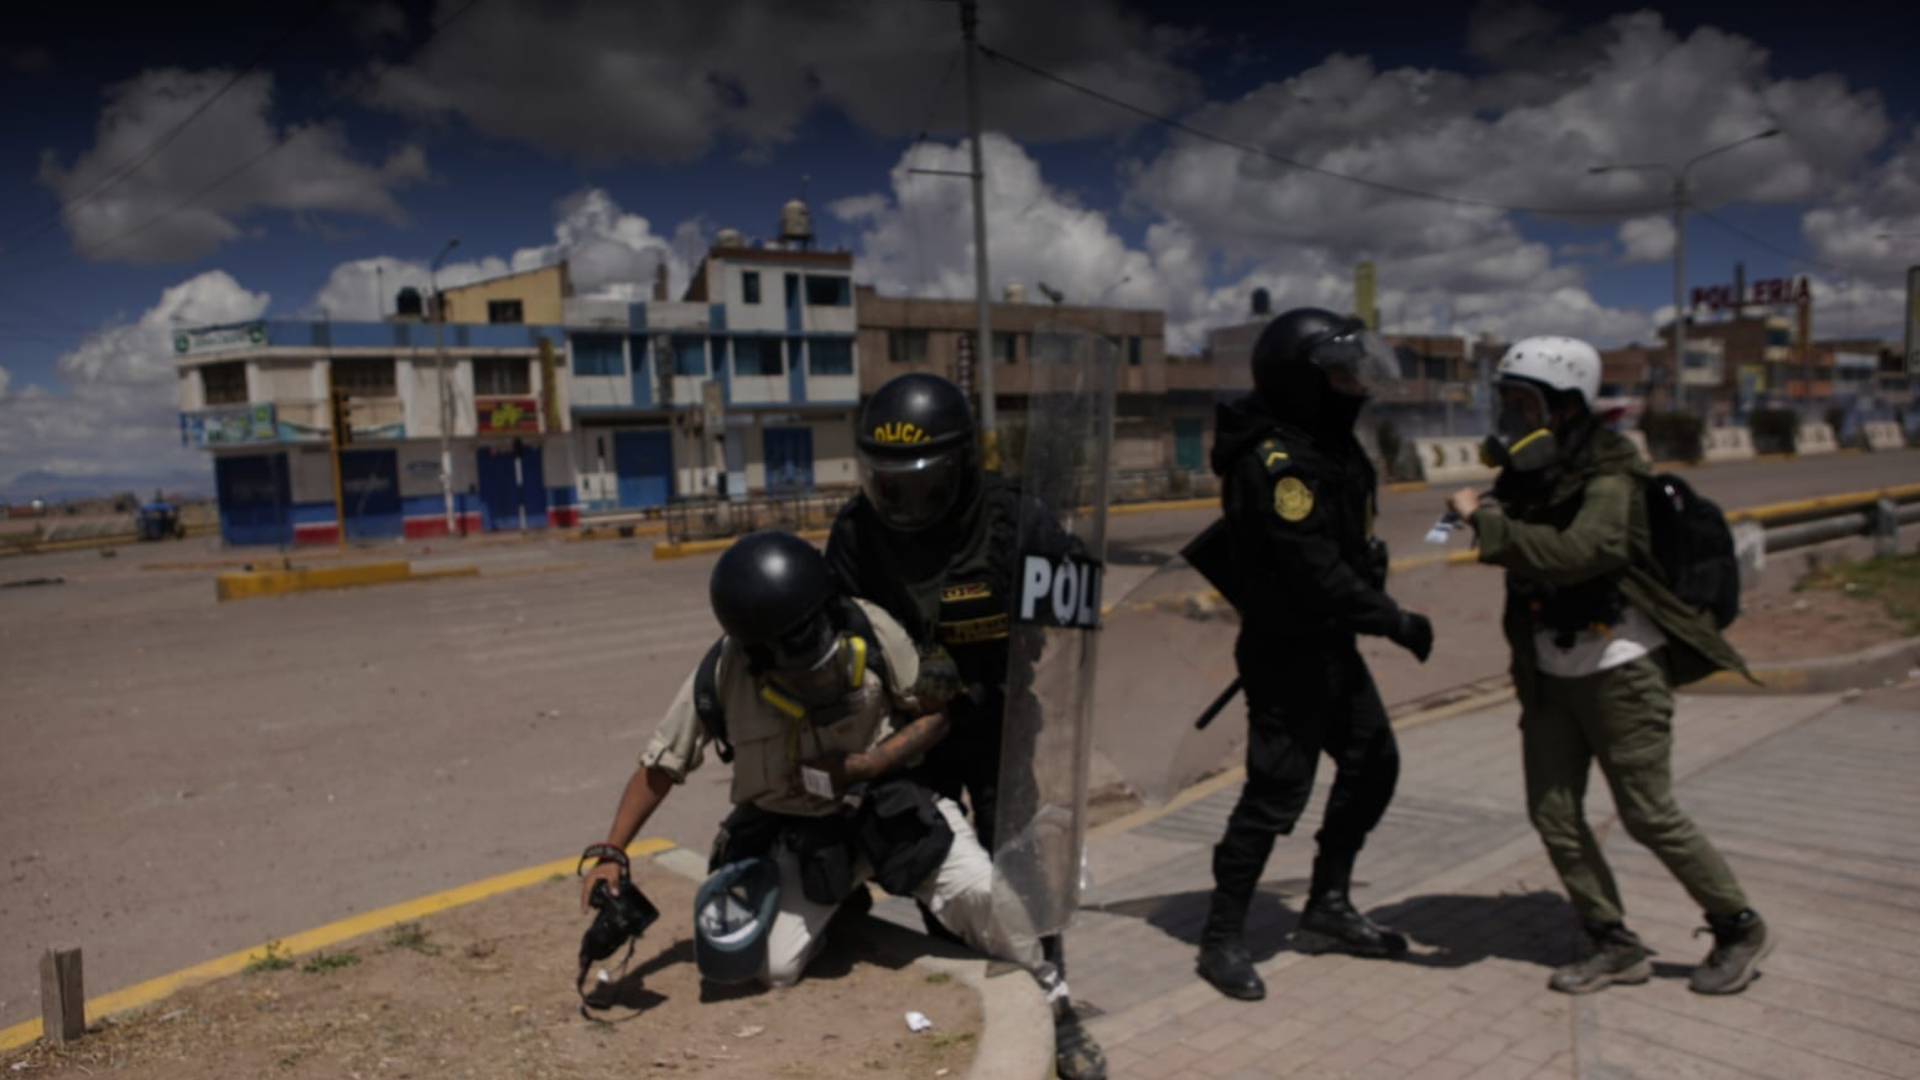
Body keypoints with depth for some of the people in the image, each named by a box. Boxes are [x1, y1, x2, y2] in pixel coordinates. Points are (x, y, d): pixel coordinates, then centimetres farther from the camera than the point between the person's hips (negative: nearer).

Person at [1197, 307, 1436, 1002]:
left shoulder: (1327, 442, 8)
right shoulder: (1274, 463, -24)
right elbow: (1319, 575, -26)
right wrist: (1397, 623, -17)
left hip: (1330, 645, 10)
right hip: (1286, 652, -10)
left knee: (1373, 764, 16)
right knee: (1277, 792, -5)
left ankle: (1327, 908, 29)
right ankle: (1222, 939, 10)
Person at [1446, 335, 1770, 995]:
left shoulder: (1607, 481, -17)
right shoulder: (1528, 478, 5)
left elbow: (1579, 552, -37)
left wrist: (1485, 520, -33)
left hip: (1620, 672, -7)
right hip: (1551, 675, 7)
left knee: (1650, 816, 2)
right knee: (1554, 815, 5)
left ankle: (1739, 930, 26)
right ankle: (1615, 946, 19)